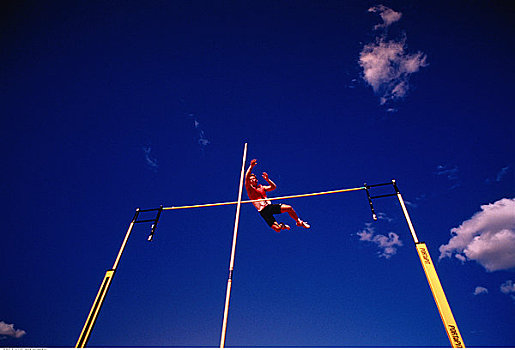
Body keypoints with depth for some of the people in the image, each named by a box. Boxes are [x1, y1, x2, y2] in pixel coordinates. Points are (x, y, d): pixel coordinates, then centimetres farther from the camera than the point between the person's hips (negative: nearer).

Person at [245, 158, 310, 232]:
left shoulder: (262, 187, 17)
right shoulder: (250, 189, -1)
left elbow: (274, 187, 16)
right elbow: (246, 178, -18)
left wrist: (267, 179, -1)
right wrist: (251, 167, -30)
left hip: (270, 206, 6)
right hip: (263, 211, -6)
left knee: (289, 208, -7)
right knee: (277, 229, -18)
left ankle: (299, 222, 17)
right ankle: (281, 226, 20)